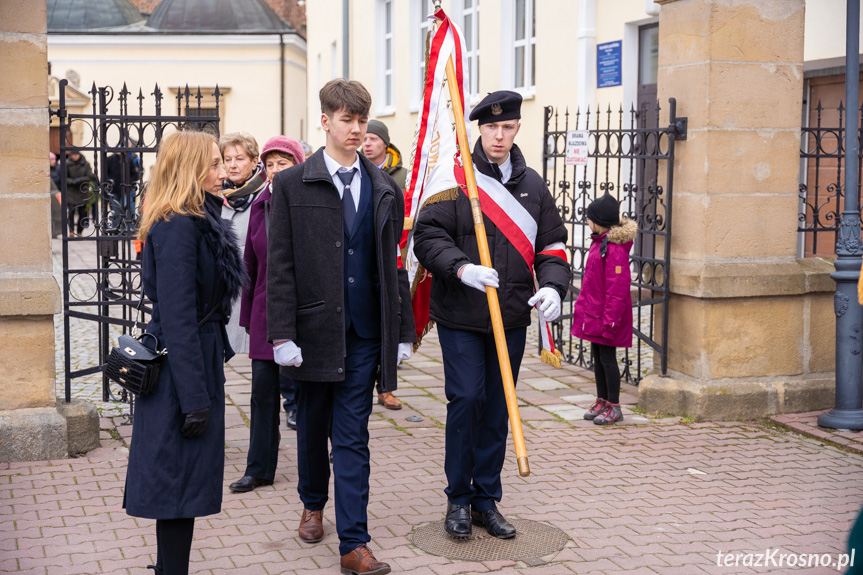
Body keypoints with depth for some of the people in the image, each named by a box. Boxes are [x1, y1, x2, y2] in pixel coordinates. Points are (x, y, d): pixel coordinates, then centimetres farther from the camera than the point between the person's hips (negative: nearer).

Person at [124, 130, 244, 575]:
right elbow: (177, 319, -22)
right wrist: (195, 399, -22)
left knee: (179, 483, 16)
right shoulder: (178, 228, -18)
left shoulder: (199, 221, 12)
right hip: (182, 370, -10)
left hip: (197, 359, 10)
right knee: (180, 483, -2)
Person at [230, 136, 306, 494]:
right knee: (263, 389, 5)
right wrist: (247, 314, 12)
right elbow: (250, 265, 12)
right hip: (266, 313, 4)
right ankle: (259, 469, 14)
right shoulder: (260, 207, 7)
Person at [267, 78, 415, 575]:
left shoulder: (385, 188, 7)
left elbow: (393, 264, 10)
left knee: (353, 436, 1)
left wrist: (404, 331, 8)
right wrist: (282, 333, -10)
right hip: (314, 326, -1)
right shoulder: (292, 184, -1)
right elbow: (280, 265, -4)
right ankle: (314, 503, 41)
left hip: (365, 331, 1)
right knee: (313, 424, 16)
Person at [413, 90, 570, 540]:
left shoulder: (532, 185, 11)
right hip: (460, 316, -4)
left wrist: (552, 285, -6)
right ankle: (458, 499, 11)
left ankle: (487, 500, 21)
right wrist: (461, 268, -25)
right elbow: (428, 236, -8)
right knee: (465, 400, -5)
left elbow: (552, 244, 12)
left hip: (512, 318, 4)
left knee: (498, 408, 9)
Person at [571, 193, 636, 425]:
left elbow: (617, 287, -22)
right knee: (597, 356, 15)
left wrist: (610, 319, -23)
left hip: (607, 315, -10)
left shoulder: (615, 248, -20)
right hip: (593, 314, 10)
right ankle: (602, 401, 26)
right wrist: (583, 305, 20)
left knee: (607, 357, -2)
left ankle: (614, 407, 8)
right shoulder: (599, 242, 11)